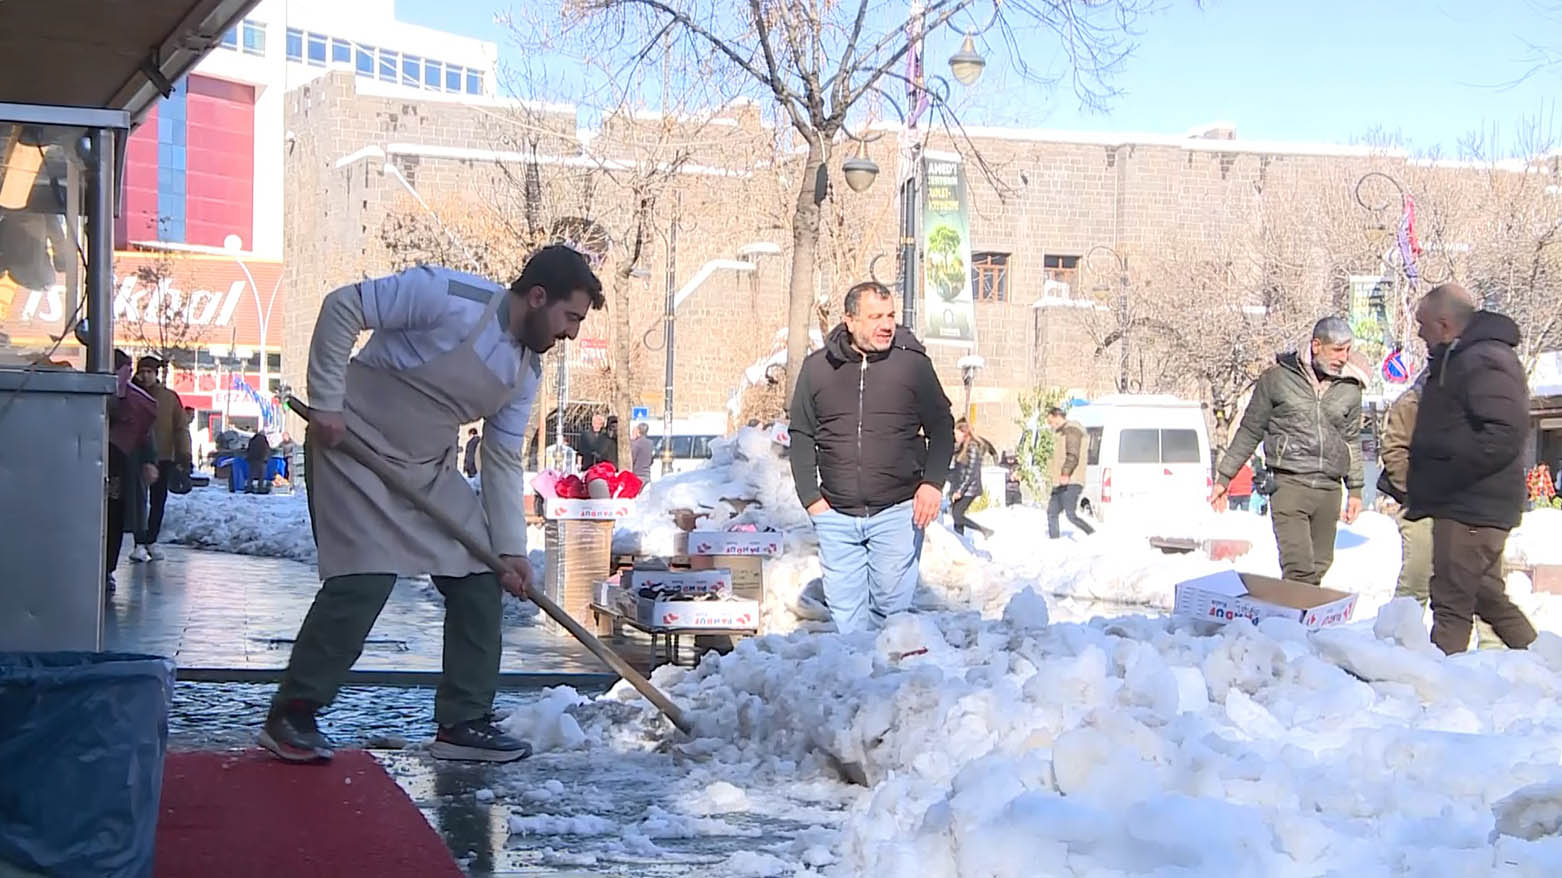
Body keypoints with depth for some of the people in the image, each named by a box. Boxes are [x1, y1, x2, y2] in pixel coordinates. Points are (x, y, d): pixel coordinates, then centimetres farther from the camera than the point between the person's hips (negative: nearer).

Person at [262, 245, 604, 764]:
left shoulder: (526, 372, 1)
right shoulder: (446, 296, -22)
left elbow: (503, 460, 5)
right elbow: (342, 308, -19)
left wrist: (510, 548, -2)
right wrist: (327, 404, -21)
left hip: (430, 468, 8)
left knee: (481, 579, 3)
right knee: (364, 581, -18)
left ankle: (462, 722, 12)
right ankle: (289, 716, -4)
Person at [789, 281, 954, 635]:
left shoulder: (912, 363, 1)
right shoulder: (817, 367, 5)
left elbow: (942, 426, 8)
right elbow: (801, 435, 12)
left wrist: (933, 482, -5)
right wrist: (810, 496, 4)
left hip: (898, 513, -2)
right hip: (836, 516, 2)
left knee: (892, 606, -1)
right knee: (844, 611, 4)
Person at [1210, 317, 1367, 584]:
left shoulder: (1350, 388, 11)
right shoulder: (1277, 378, 0)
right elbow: (1250, 431, 8)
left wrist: (1355, 489, 22)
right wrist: (1224, 477, 8)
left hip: (1329, 489, 4)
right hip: (1289, 485, -4)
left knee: (1319, 568, 5)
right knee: (1298, 568, -16)